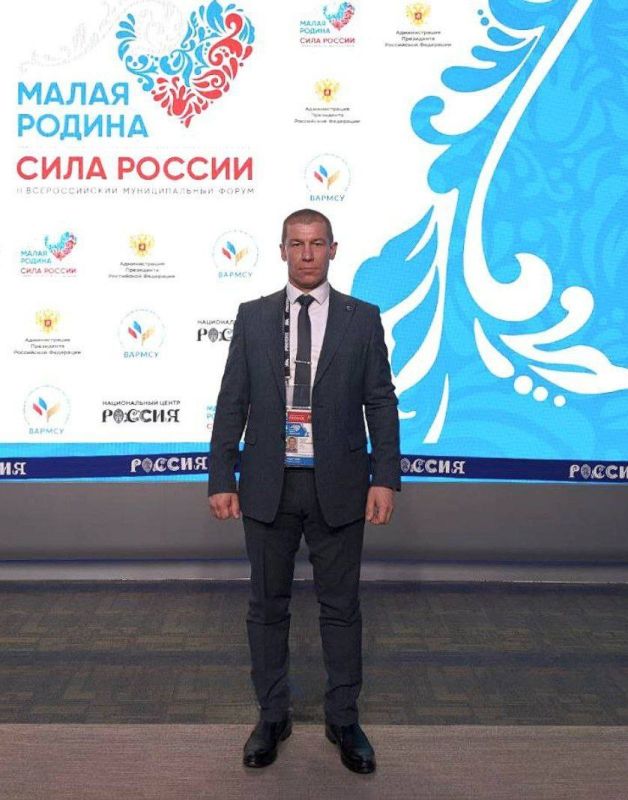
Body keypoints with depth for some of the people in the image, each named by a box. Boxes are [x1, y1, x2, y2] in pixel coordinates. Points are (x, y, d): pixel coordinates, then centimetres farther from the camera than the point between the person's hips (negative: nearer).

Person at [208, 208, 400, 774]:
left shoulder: (363, 319, 2)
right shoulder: (253, 317, 4)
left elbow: (381, 403, 1)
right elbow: (232, 402, 3)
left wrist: (386, 479, -6)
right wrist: (221, 478, -1)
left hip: (338, 485, -1)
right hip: (268, 484, 1)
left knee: (341, 606, 9)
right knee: (268, 606, 11)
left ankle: (344, 721, 26)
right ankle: (273, 717, 29)